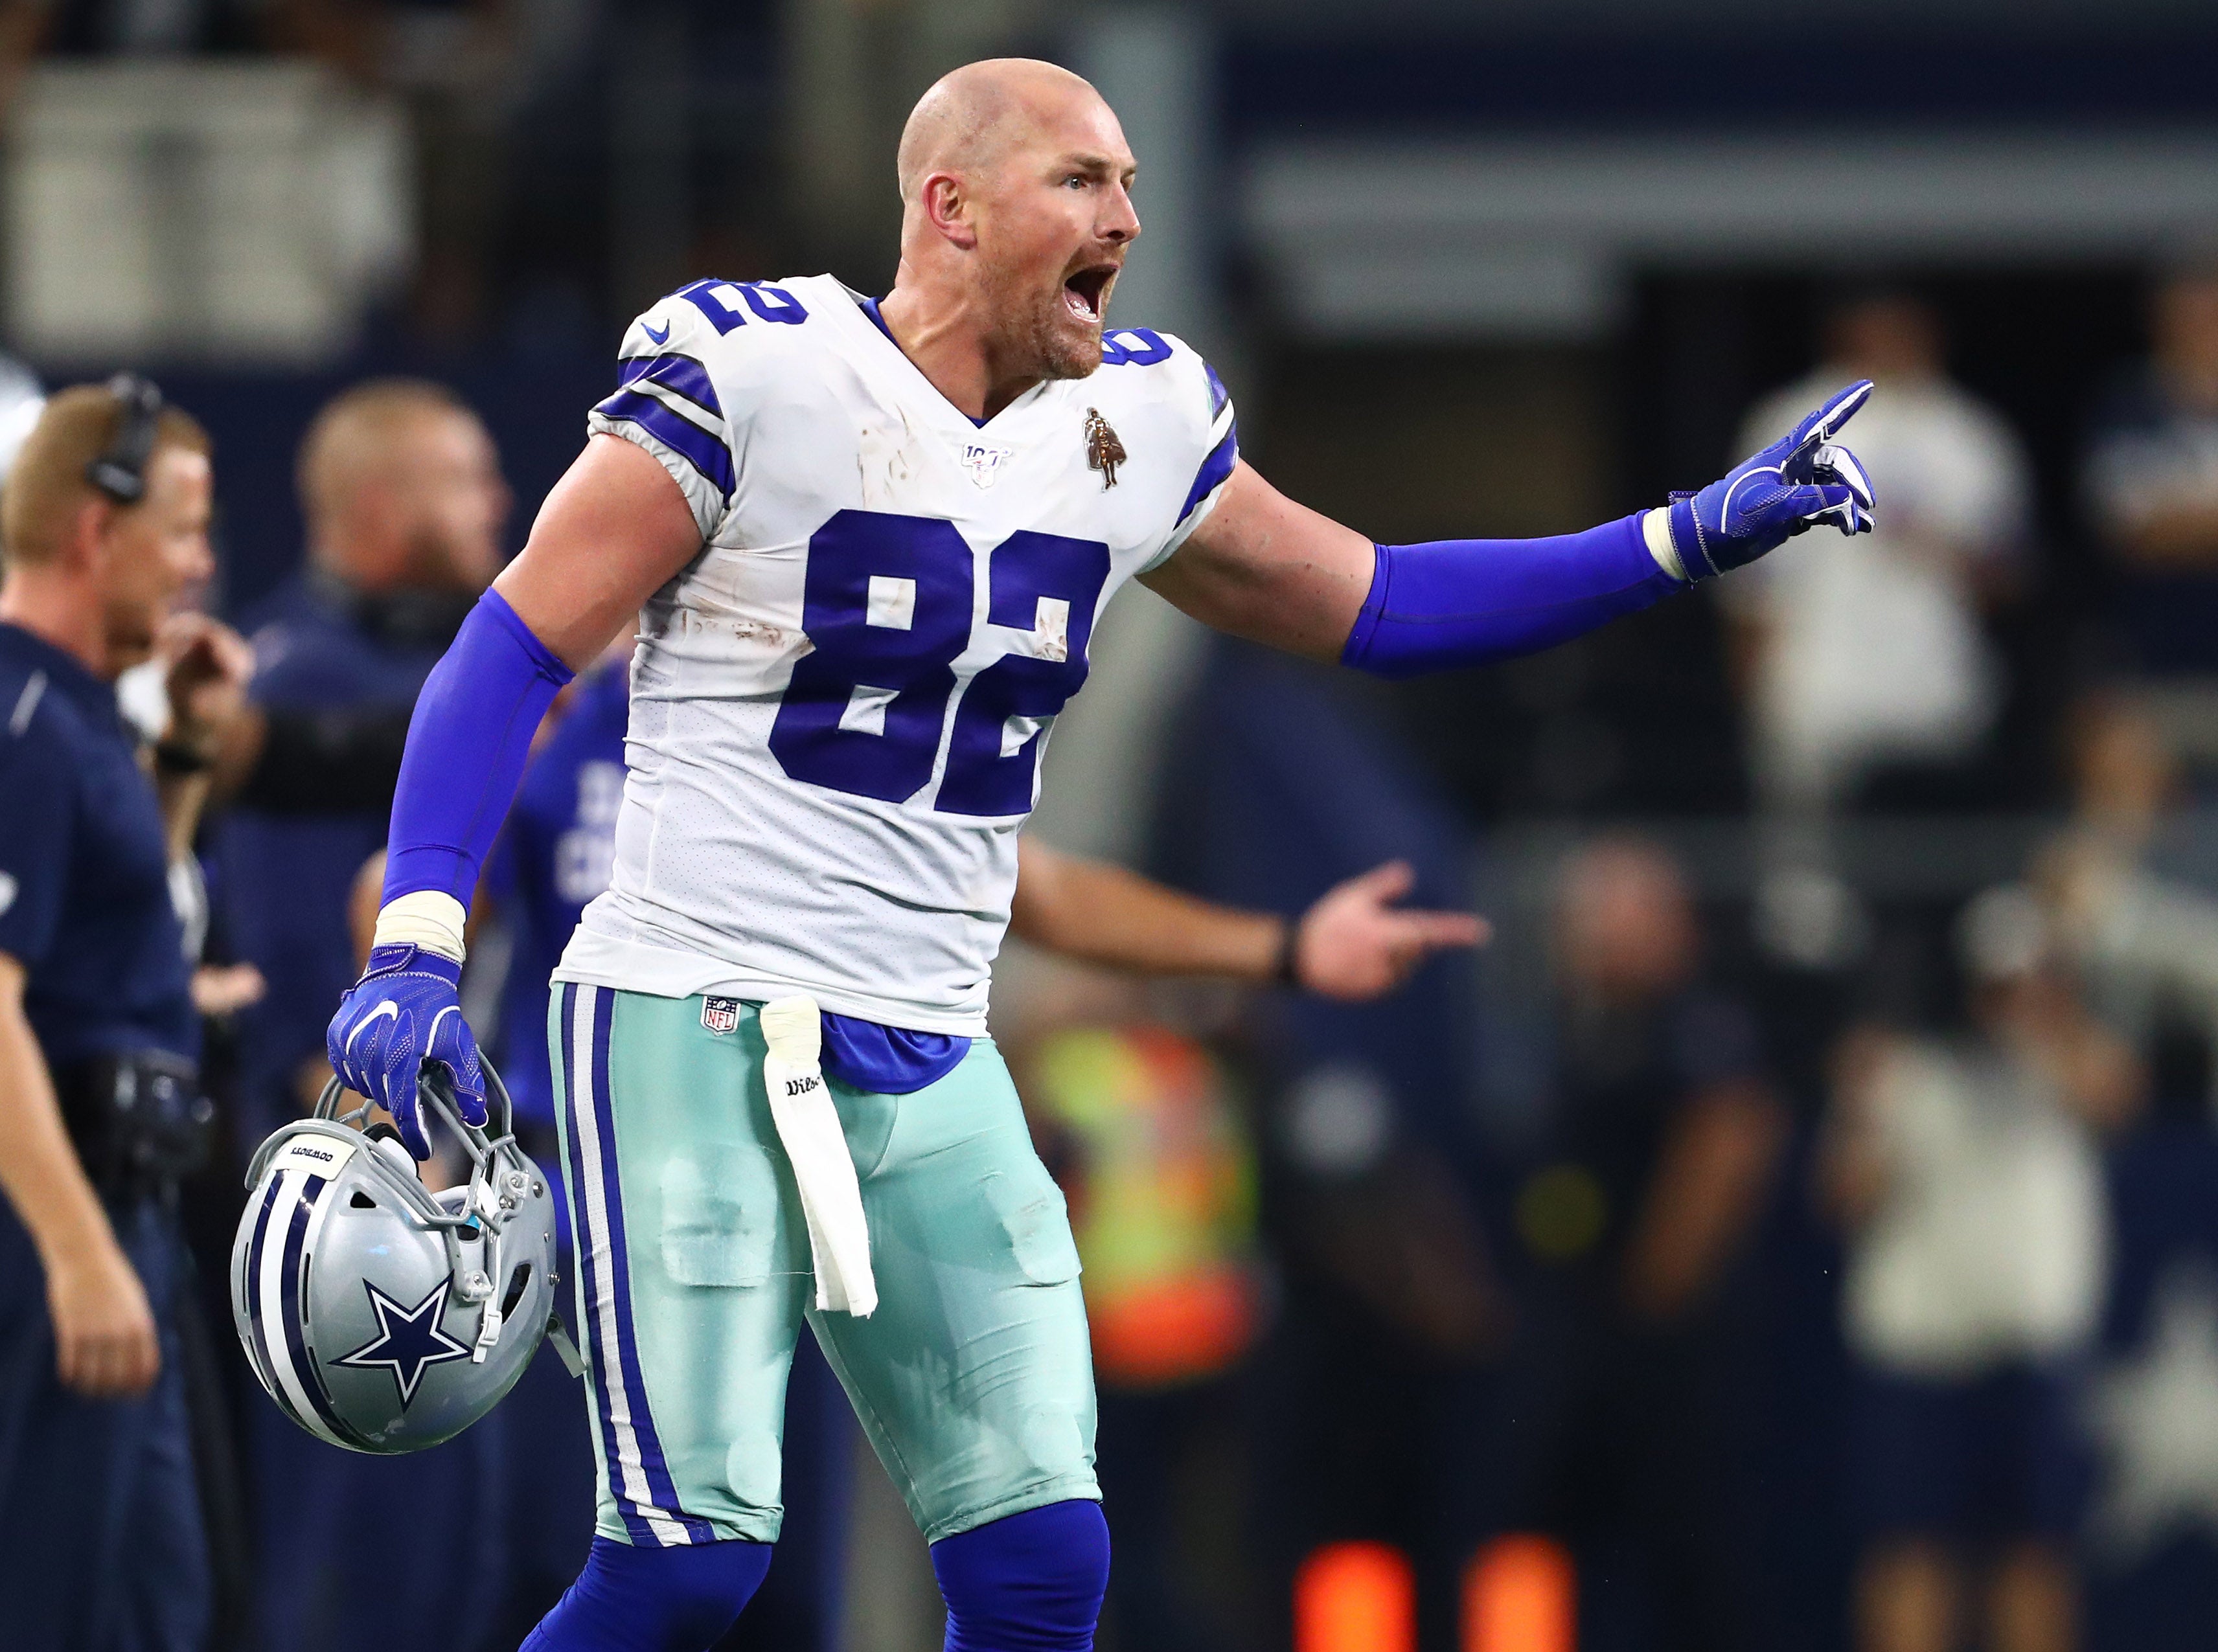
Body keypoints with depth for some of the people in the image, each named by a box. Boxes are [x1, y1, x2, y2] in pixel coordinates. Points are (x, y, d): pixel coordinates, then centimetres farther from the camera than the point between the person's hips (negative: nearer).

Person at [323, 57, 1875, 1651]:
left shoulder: (1138, 428, 9)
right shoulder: (755, 373, -10)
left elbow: (1364, 606, 22)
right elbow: (519, 645, -9)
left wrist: (1690, 539, 14)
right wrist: (417, 948, -19)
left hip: (929, 1068, 6)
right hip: (695, 1025, -6)